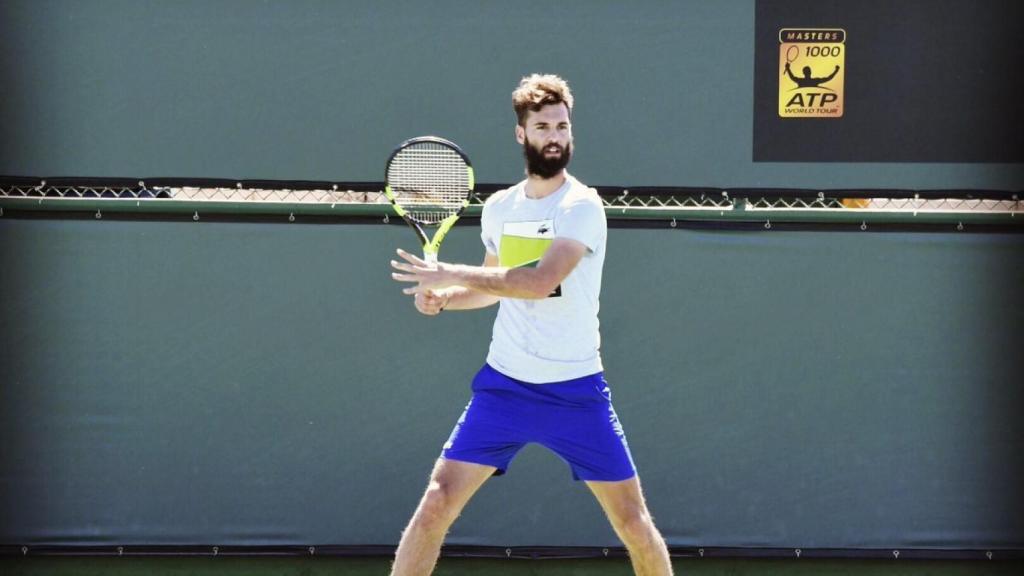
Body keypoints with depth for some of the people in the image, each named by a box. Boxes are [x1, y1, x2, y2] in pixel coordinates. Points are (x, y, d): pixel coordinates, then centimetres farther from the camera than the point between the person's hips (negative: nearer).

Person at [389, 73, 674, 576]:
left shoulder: (582, 206, -11)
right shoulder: (498, 208, 7)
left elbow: (540, 282, -25)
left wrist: (452, 274, -20)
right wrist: (441, 297, 3)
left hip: (575, 391, -4)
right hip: (504, 384, 4)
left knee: (634, 521, -1)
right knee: (437, 502, -5)